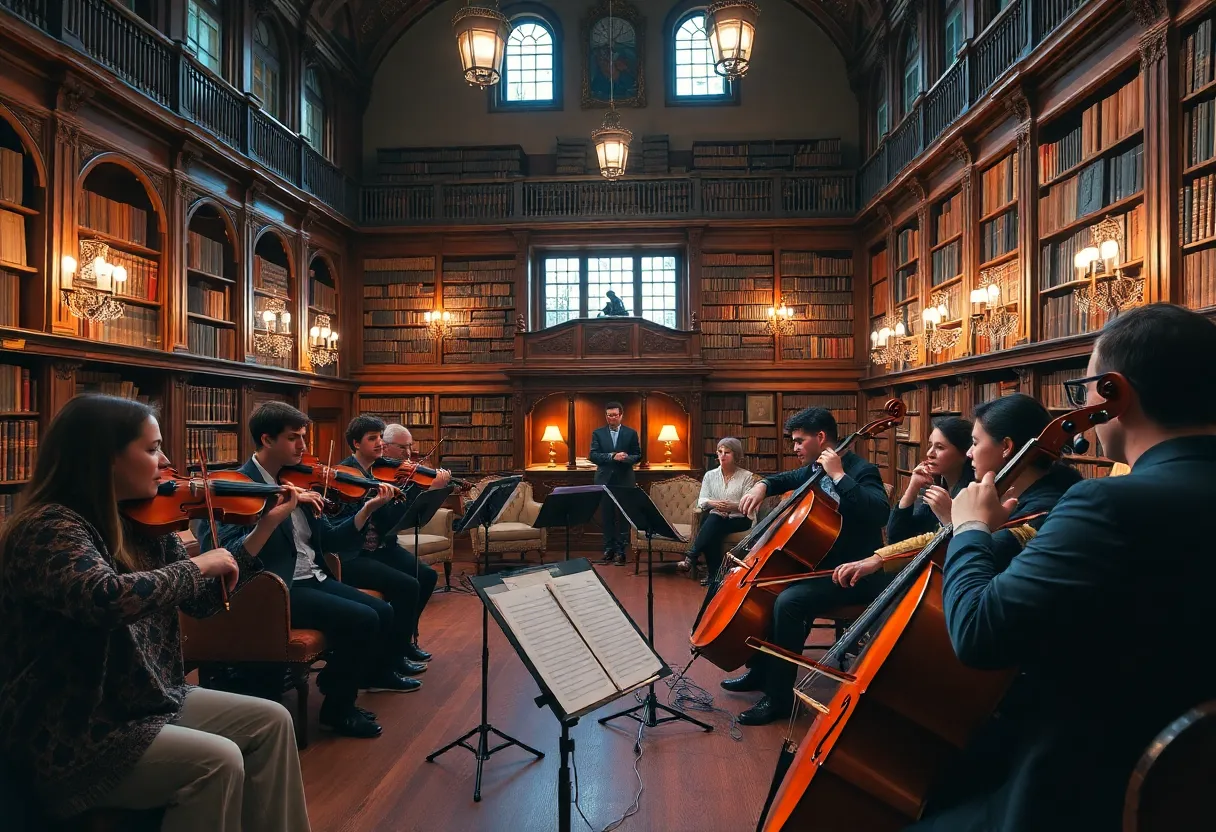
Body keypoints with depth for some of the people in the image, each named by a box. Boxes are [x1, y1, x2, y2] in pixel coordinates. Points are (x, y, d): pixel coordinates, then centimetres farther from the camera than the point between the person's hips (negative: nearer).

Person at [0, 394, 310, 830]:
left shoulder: (142, 526, 3)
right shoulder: (48, 529, -21)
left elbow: (201, 601, 9)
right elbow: (110, 599, -41)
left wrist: (265, 525, 3)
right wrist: (198, 564, -24)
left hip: (150, 698, 8)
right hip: (72, 734, -8)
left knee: (271, 721, 2)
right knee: (216, 760, -23)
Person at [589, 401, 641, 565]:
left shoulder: (631, 433, 5)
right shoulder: (598, 433, 5)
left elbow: (637, 455, 4)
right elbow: (593, 455, -4)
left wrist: (627, 458, -18)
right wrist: (612, 456, -17)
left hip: (624, 480, -1)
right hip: (605, 480, 1)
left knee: (623, 516, 1)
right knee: (606, 516, 5)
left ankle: (620, 551, 8)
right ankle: (608, 550, 13)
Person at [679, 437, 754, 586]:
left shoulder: (746, 476, 1)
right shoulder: (710, 475, 10)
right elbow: (701, 501, 3)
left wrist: (733, 506, -26)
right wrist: (712, 503, -20)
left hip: (739, 519, -3)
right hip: (715, 519, 3)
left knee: (714, 522, -34)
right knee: (712, 534, -33)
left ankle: (691, 558, -34)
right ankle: (715, 574, -27)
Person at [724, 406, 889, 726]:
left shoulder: (861, 471, -16)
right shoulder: (815, 470, 8)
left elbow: (879, 513, -36)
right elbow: (787, 479, 30)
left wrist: (838, 475, -32)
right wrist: (763, 485, 8)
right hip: (823, 563, 10)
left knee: (788, 601, -30)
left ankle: (779, 696, -17)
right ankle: (761, 671, 22)